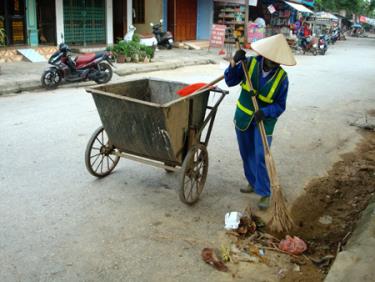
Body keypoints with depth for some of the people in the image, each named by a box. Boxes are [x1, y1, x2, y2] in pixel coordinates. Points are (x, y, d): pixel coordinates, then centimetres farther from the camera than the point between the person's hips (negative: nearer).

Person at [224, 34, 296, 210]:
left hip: (265, 120, -3)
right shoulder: (249, 64, -11)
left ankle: (265, 193, 5)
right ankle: (253, 182, 36)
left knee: (261, 157, -9)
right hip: (243, 116, 3)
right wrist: (234, 64, -23)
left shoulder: (282, 77, -15)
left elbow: (280, 105, -11)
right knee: (246, 154, 15)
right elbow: (230, 81, -7)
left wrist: (265, 112, -29)